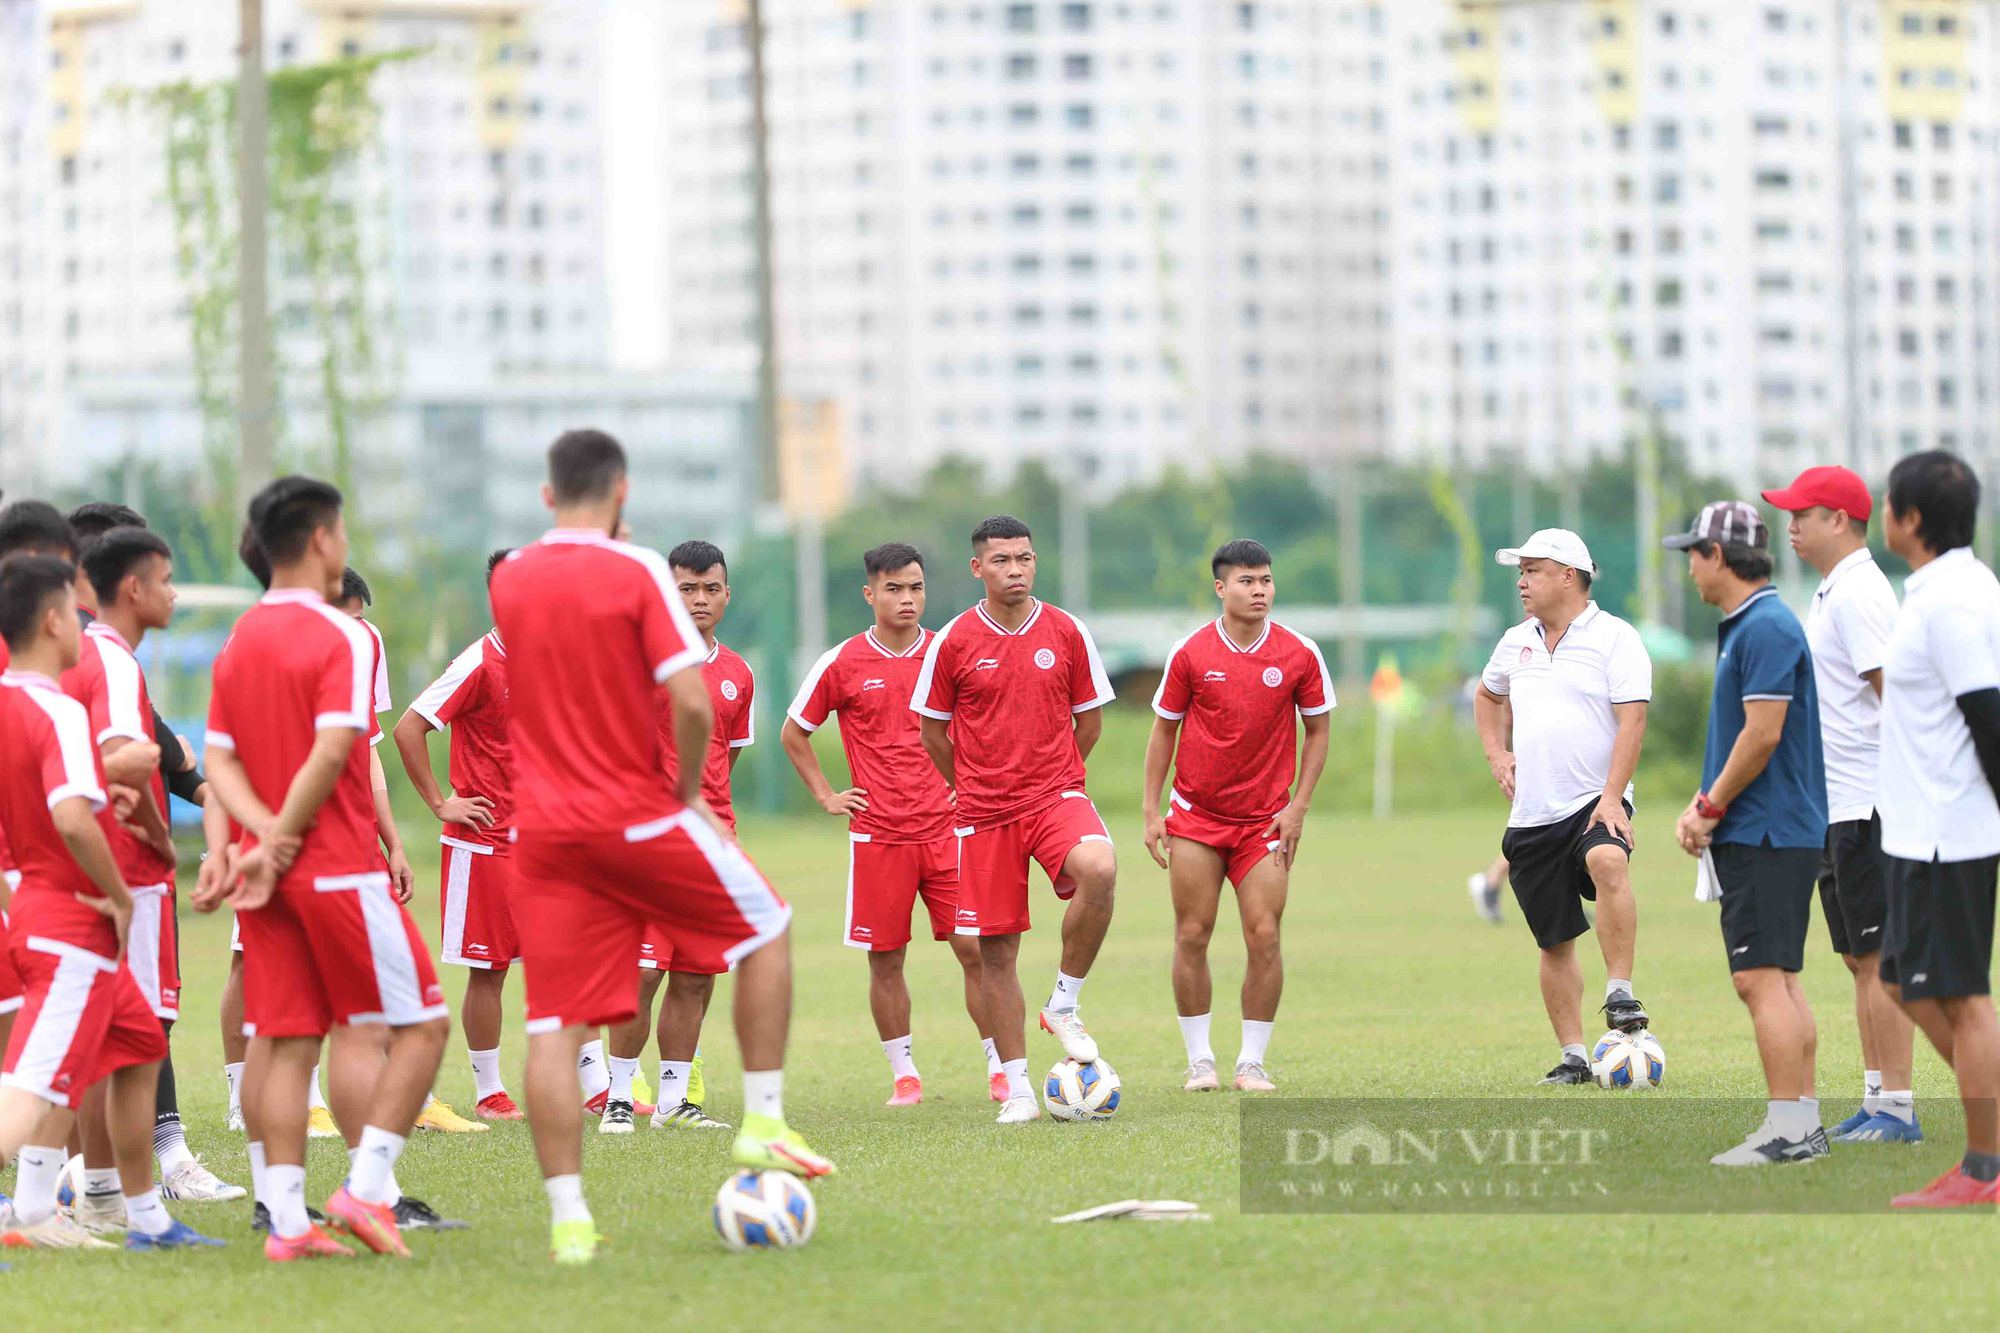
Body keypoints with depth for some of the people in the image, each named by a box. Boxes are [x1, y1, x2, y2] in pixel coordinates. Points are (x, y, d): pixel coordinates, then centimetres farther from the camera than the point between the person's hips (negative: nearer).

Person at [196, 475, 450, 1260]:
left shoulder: (237, 643, 12)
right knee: (420, 1024, 2)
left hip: (270, 875, 7)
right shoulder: (343, 638, -10)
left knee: (281, 1042, 6)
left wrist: (264, 832, -7)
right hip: (338, 866, -7)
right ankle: (367, 1188, -7)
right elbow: (332, 754, -19)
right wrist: (279, 842, -12)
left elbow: (219, 759, 6)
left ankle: (286, 1221, 2)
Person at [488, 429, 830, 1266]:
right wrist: (689, 792, -2)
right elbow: (692, 703, -16)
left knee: (553, 1025, 1)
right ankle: (763, 1123, 14)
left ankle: (567, 1218, -5)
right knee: (765, 928, 18)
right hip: (636, 816, -4)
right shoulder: (637, 573, -9)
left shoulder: (508, 581, 6)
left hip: (544, 828, 4)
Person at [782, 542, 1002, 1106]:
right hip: (877, 835, -1)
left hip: (946, 828, 1)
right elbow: (794, 733, 12)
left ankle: (999, 1066, 4)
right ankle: (904, 1074, 14)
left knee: (974, 949, -4)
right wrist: (826, 796, 5)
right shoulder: (842, 664, 0)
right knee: (886, 959, 3)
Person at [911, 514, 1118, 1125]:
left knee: (1099, 869, -32)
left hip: (1057, 796, 0)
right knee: (995, 949, 1)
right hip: (984, 815, 0)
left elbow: (1089, 719, 13)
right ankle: (1017, 1087, 13)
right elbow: (932, 729, 10)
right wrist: (973, 785, 12)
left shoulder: (1066, 632, 2)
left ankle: (1064, 1006, -12)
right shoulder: (954, 641, -1)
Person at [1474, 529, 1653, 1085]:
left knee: (1607, 862, -38)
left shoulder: (1614, 637, -4)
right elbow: (1488, 695, 34)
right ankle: (1573, 1056, 14)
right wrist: (1496, 753, 16)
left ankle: (1620, 994, -34)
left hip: (1595, 804, -6)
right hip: (1532, 815, 6)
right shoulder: (1517, 642, 14)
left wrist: (1612, 796, -22)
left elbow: (1632, 719, -12)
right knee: (1555, 943, 6)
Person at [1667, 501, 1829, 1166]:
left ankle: (1787, 1127, -13)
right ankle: (1804, 1122, 14)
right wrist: (1701, 806, 11)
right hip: (1768, 831, 11)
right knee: (1779, 979, 12)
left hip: (1766, 834, -11)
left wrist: (1711, 809, -13)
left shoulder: (1766, 627, -15)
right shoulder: (1744, 627, 17)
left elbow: (1762, 735, -21)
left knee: (1761, 979, -12)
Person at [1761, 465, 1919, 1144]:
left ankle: (1897, 1109, -8)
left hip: (1868, 805, -10)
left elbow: (1895, 694, -20)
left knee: (1880, 958, -9)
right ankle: (1877, 1102, 16)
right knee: (1860, 958, 12)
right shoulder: (1830, 594, 18)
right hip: (1837, 808, 10)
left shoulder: (1858, 593, -14)